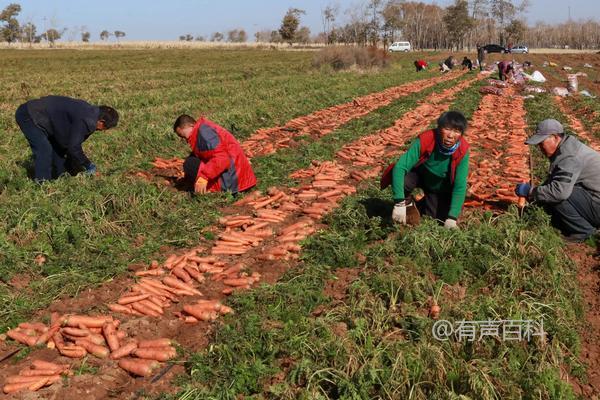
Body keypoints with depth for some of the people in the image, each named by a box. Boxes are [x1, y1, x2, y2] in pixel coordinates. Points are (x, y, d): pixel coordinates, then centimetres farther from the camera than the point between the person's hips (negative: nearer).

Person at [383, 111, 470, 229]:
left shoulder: (462, 152, -28)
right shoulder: (425, 140, -33)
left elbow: (460, 187, -24)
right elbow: (400, 167, -37)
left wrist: (452, 218, -32)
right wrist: (399, 203, -44)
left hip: (441, 190, 2)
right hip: (419, 175, -2)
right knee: (402, 177, -33)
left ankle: (419, 206, 22)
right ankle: (407, 203, -1)